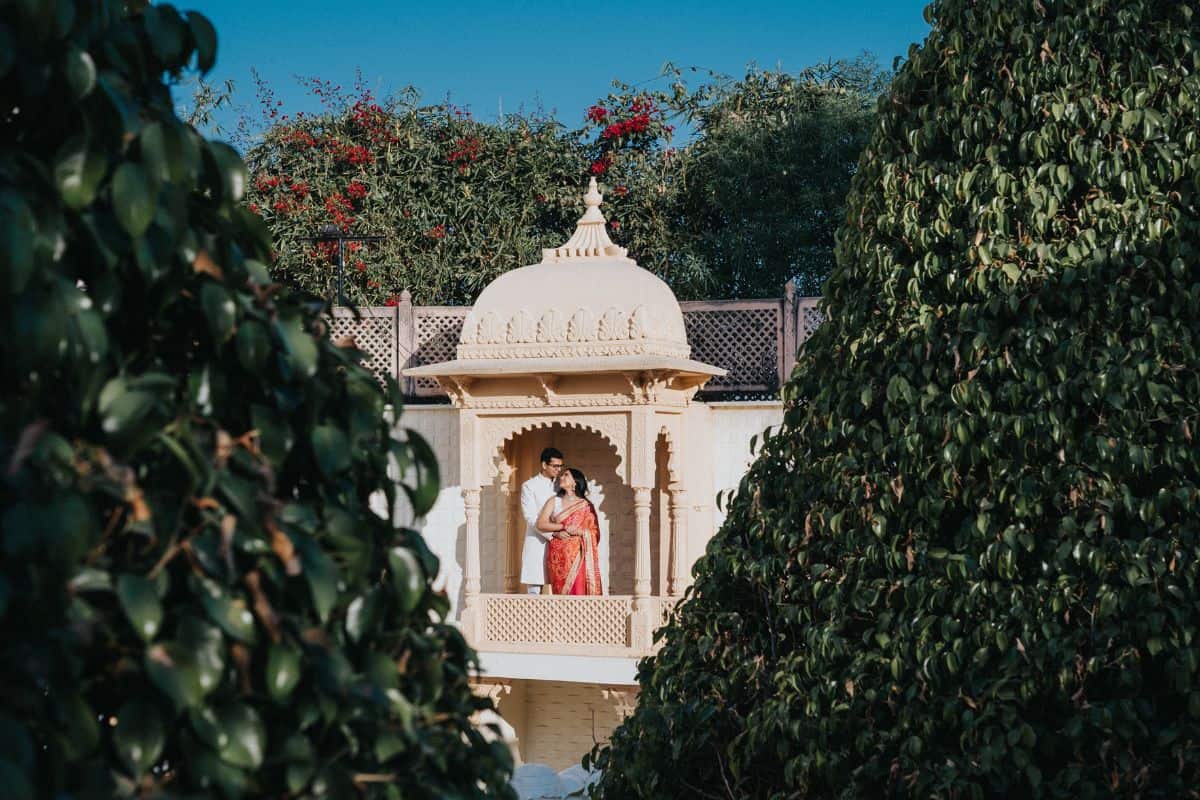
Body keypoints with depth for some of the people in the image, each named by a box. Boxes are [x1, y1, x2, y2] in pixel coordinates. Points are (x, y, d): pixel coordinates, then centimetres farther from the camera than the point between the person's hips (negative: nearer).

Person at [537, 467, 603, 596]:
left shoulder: (585, 505, 8)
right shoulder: (554, 501, 12)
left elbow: (594, 532, 3)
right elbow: (541, 524, -1)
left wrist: (578, 531, -15)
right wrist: (563, 527, -11)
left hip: (577, 555, -1)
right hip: (558, 556, 1)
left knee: (578, 591, -10)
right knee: (561, 592, -5)